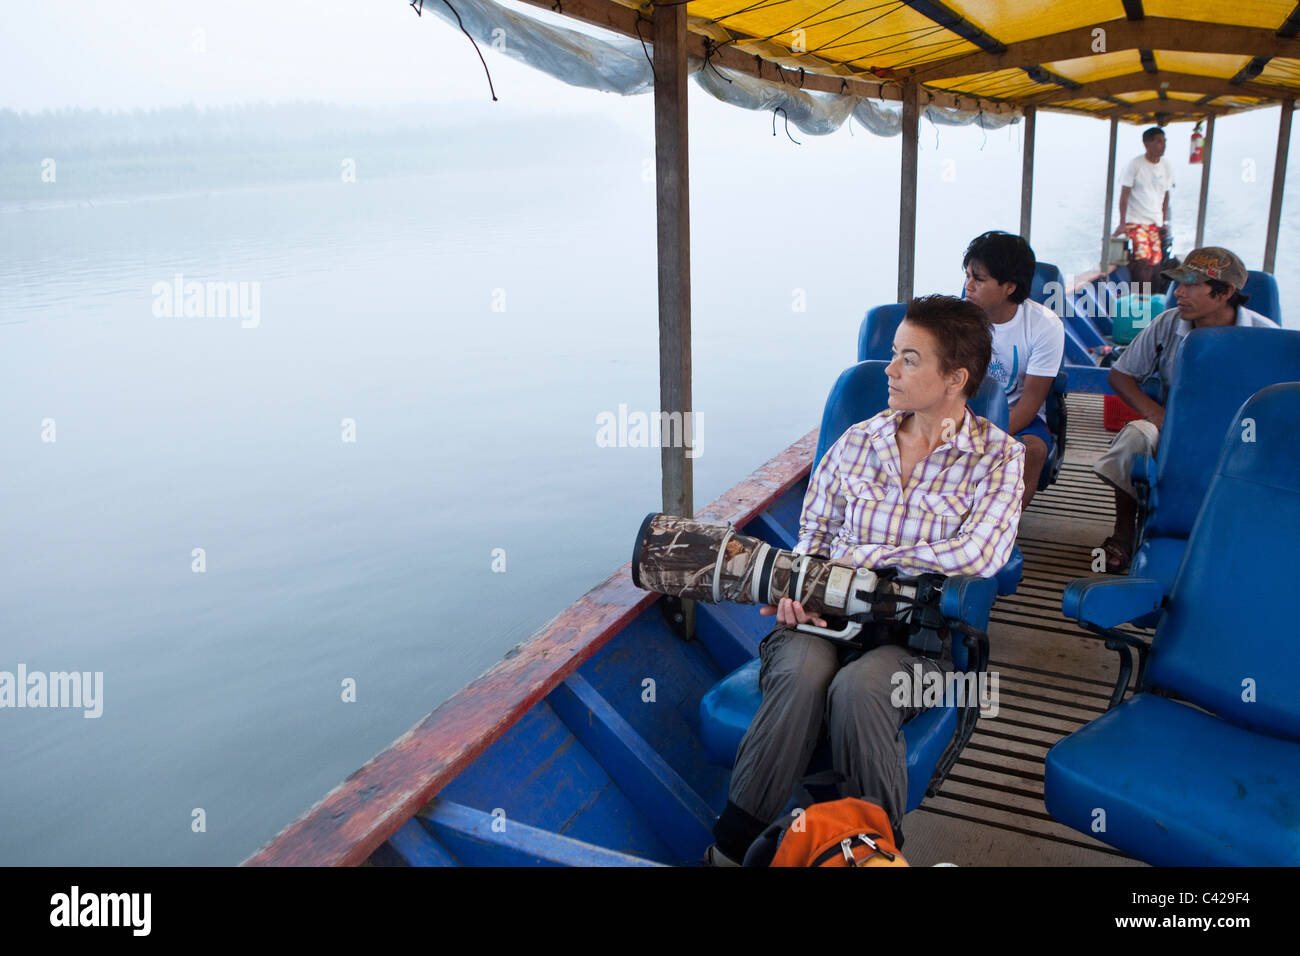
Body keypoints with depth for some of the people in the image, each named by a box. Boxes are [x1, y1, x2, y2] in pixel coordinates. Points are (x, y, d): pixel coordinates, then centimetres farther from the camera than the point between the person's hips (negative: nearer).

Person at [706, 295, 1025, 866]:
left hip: (919, 632, -2)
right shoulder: (858, 440, 13)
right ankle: (730, 851, -22)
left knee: (858, 689, -35)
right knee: (803, 673, -32)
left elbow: (977, 557, -14)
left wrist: (860, 556, -11)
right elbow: (814, 531, 18)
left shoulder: (998, 457, 2)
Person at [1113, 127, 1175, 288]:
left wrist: (1164, 222, 11)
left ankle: (1151, 295, 9)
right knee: (1142, 257, -19)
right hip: (1135, 221, -5)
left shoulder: (1167, 167, 8)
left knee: (1156, 260, -1)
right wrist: (1122, 223, -11)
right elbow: (1124, 195, -7)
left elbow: (1166, 195, 16)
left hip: (1155, 223, 5)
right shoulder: (1135, 165, -7)